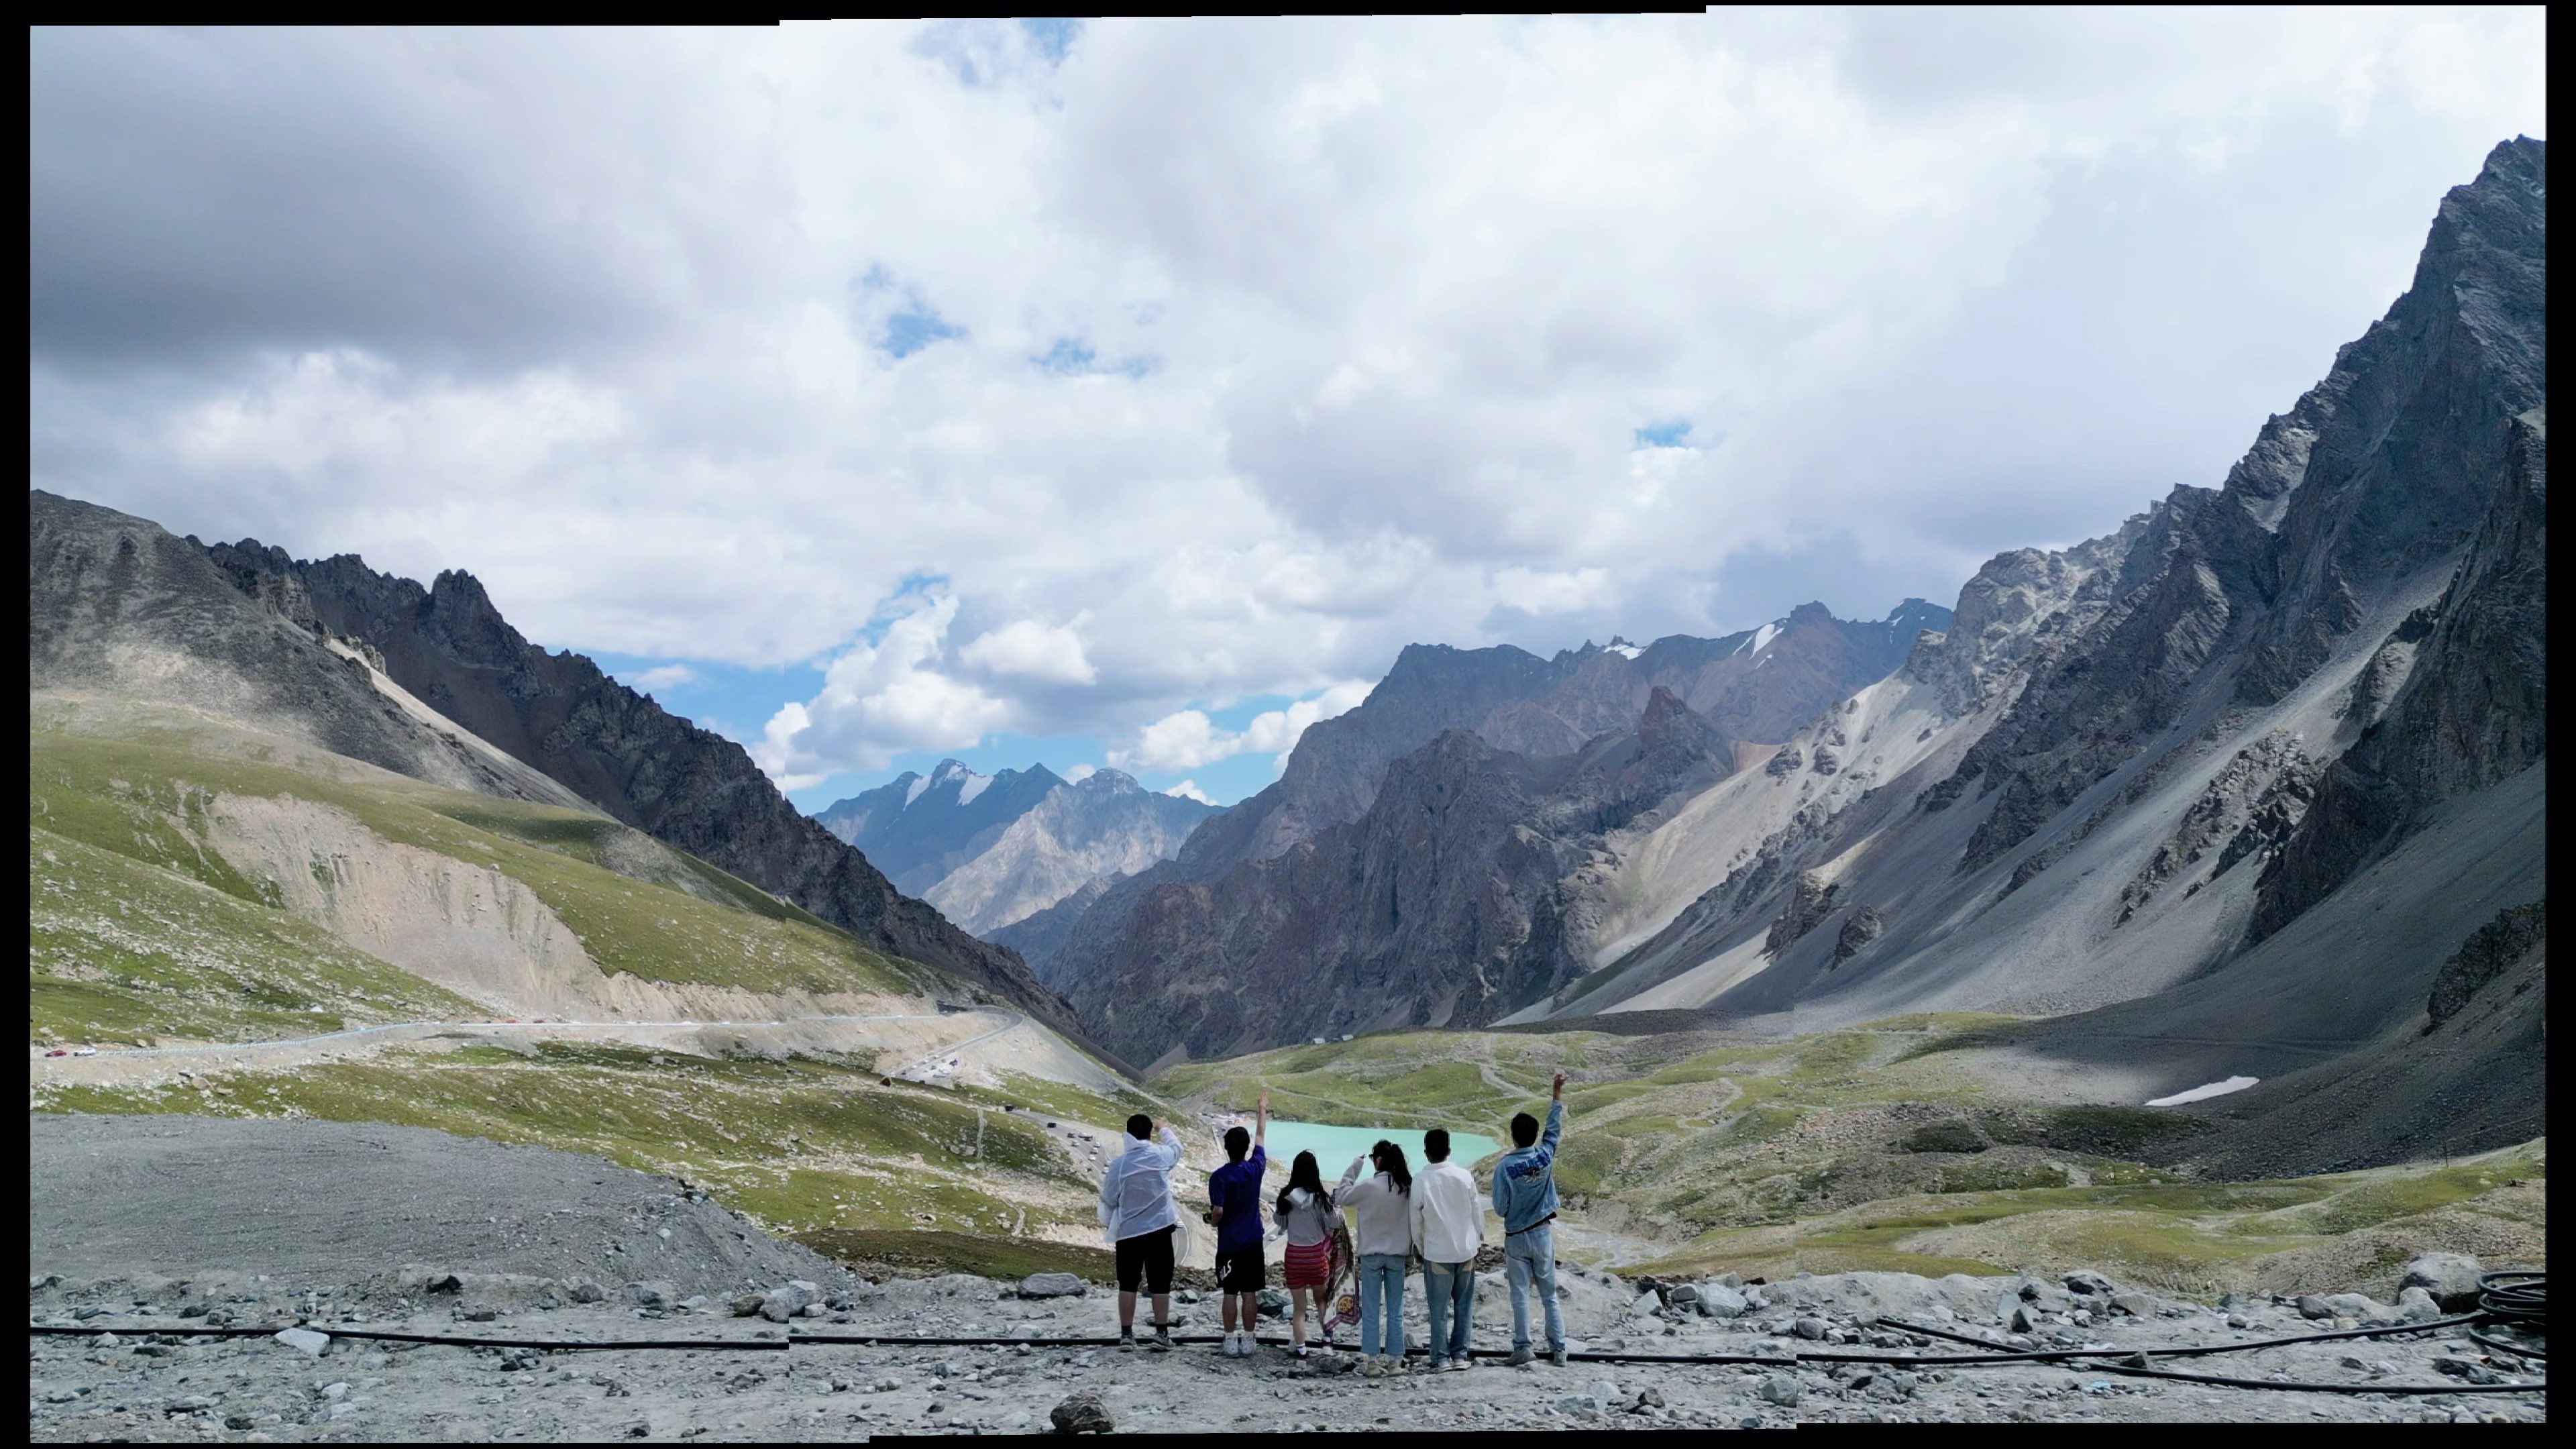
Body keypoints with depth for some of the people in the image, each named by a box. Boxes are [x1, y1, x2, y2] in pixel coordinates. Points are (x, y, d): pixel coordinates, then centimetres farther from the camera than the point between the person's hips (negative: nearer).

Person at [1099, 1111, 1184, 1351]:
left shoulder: (1118, 1164, -8)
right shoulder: (1161, 1157, -5)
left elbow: (1108, 1200, 1)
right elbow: (1176, 1147, 21)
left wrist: (1107, 1223, 20)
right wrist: (1167, 1129, 41)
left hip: (1129, 1233, 0)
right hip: (1160, 1230, 0)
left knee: (1128, 1285, 7)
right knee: (1160, 1285, 6)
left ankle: (1126, 1335, 9)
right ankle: (1162, 1334, 7)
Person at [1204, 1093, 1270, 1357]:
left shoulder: (1219, 1177, -14)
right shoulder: (1255, 1168, -5)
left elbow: (1218, 1212, -19)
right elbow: (1261, 1136, 10)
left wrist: (1212, 1219, 5)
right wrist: (1263, 1108, 23)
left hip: (1228, 1244, -2)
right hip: (1252, 1242, 3)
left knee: (1230, 1293, 4)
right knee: (1250, 1293, 7)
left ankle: (1231, 1342, 8)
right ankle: (1248, 1341, 11)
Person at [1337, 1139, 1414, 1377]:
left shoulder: (1369, 1187, -17)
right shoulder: (1407, 1187, -5)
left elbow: (1341, 1197, -4)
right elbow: (1413, 1219, 1)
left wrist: (1353, 1169, 2)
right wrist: (1410, 1247, 10)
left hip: (1371, 1254, -3)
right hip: (1397, 1253, 3)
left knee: (1371, 1310, 4)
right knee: (1395, 1310, 9)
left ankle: (1371, 1362, 5)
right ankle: (1395, 1361, 11)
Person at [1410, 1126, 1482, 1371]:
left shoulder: (1420, 1181, -11)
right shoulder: (1464, 1176, -6)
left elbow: (1416, 1219, -3)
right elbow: (1477, 1212, 3)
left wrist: (1419, 1247, 12)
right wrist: (1478, 1240, 17)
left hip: (1437, 1252, -2)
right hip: (1466, 1250, 2)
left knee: (1439, 1308, 5)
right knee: (1463, 1305, 12)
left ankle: (1441, 1357, 7)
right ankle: (1460, 1354, 14)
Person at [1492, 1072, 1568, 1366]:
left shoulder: (1505, 1166, -16)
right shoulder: (1545, 1156, -8)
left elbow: (1500, 1208, -10)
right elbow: (1554, 1128, 9)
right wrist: (1557, 1095, 17)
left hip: (1516, 1238, -3)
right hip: (1543, 1234, 3)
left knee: (1520, 1296, 4)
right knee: (1550, 1295, 9)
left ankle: (1523, 1348, 3)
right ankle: (1558, 1350, 8)